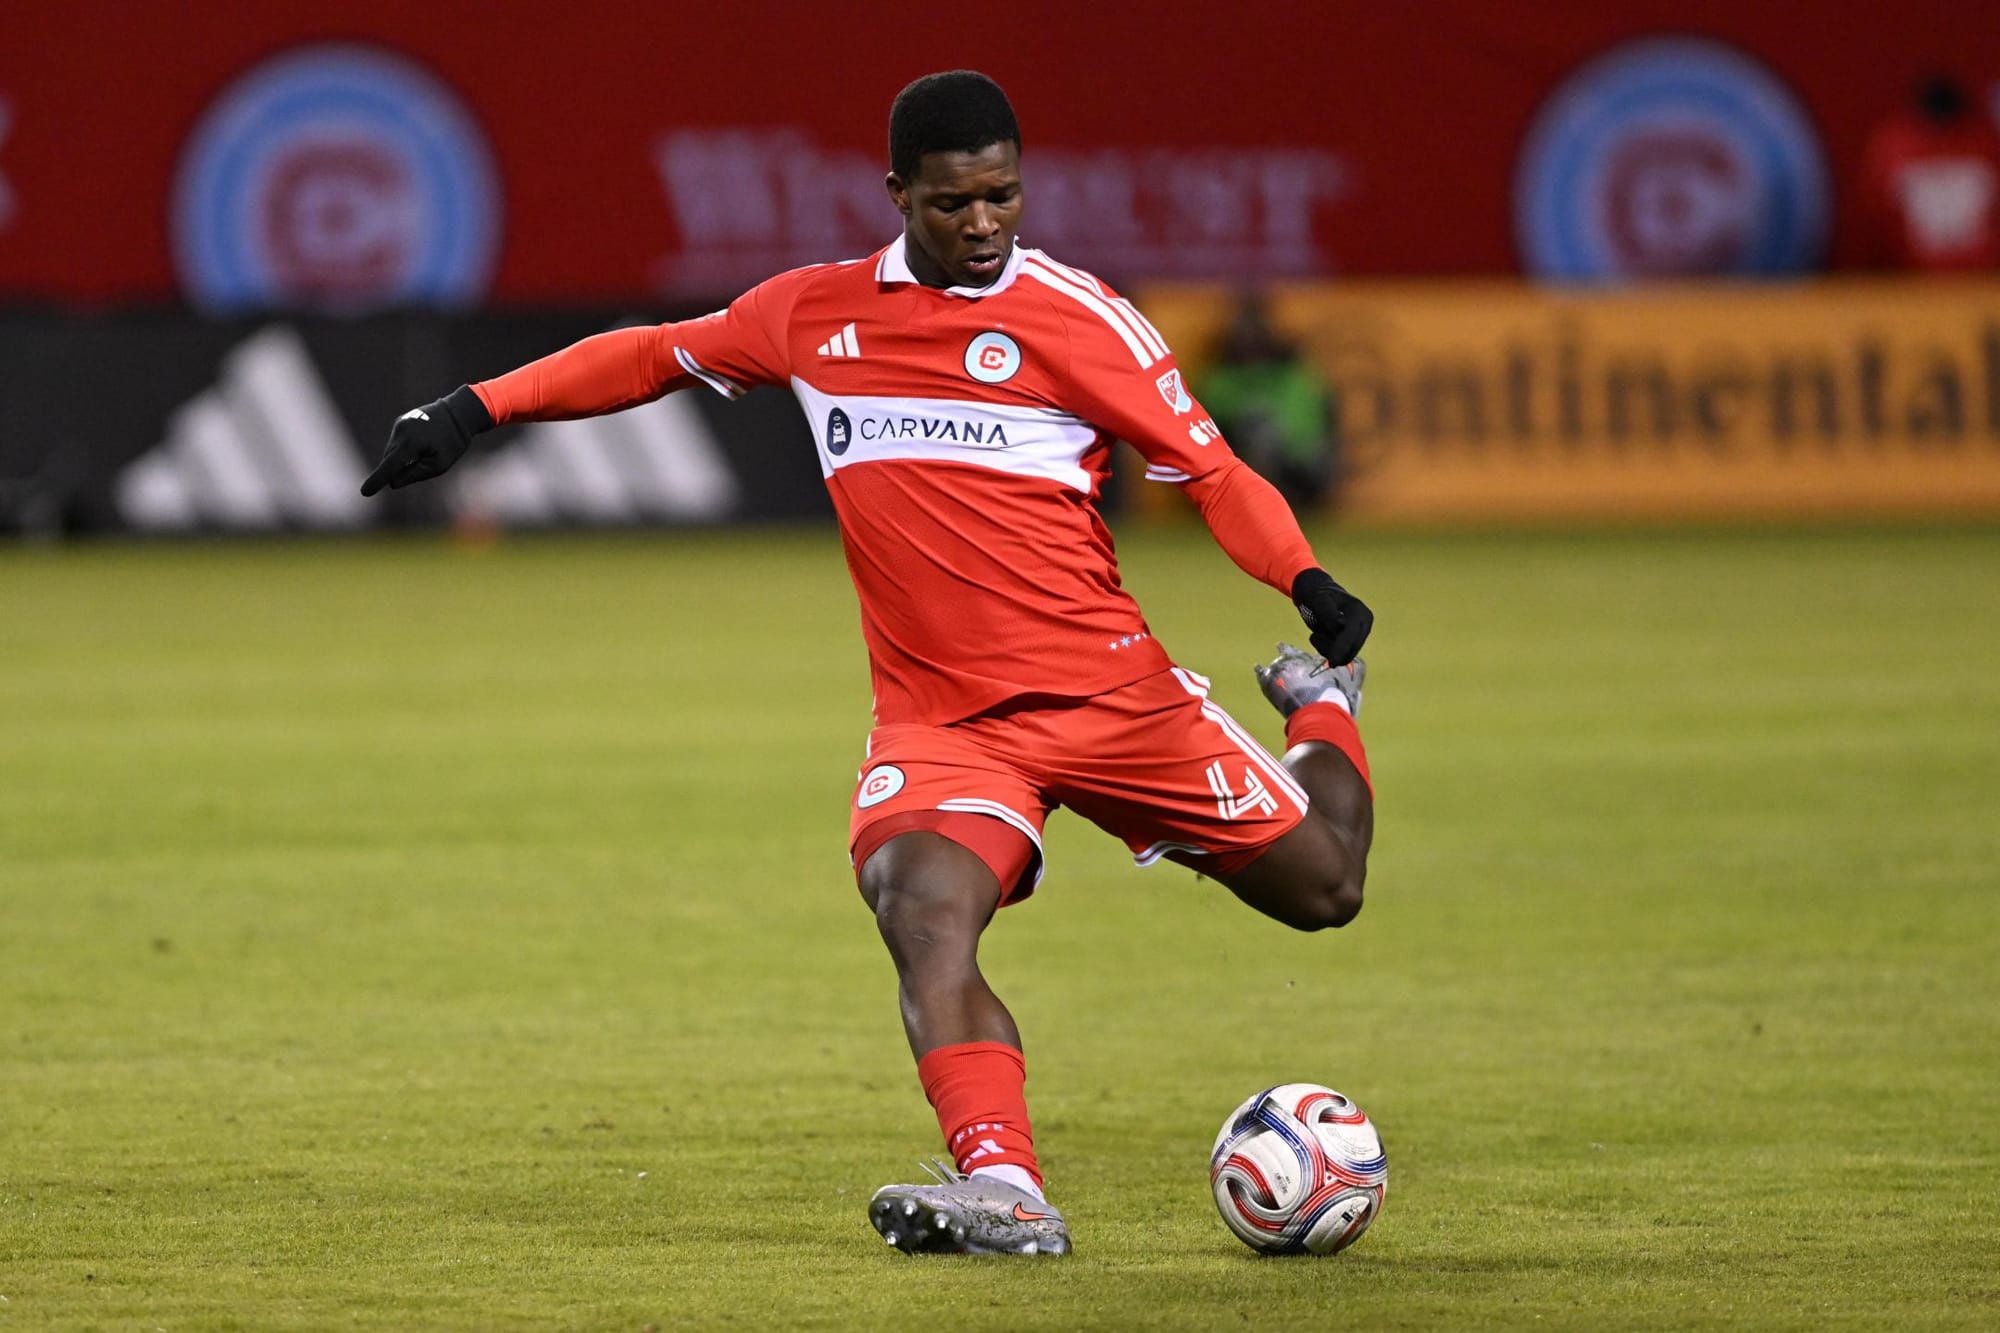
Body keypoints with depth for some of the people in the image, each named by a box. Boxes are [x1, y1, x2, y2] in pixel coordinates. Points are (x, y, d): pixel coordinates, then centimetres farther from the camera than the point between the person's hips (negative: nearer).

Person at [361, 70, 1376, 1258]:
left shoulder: (1077, 318, -4)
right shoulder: (815, 315, 7)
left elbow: (1209, 466, -3)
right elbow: (657, 356, 20)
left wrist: (1309, 584, -20)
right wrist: (480, 407, 15)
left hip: (1108, 691, -1)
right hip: (937, 717, 1)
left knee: (1322, 889, 7)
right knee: (923, 911, -30)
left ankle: (1323, 709, 40)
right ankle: (1002, 1192, -39)